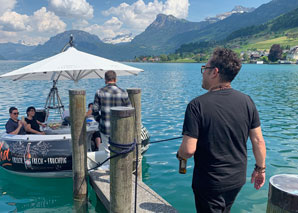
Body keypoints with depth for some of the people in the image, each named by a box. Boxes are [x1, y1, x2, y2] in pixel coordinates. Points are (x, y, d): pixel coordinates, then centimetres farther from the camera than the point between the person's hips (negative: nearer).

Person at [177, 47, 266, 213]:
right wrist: (260, 168, 11)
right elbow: (258, 141, -3)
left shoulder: (197, 106, -22)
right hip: (238, 179, 5)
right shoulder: (247, 101, -8)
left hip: (209, 183, -5)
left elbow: (189, 149, -24)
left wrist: (180, 154, -1)